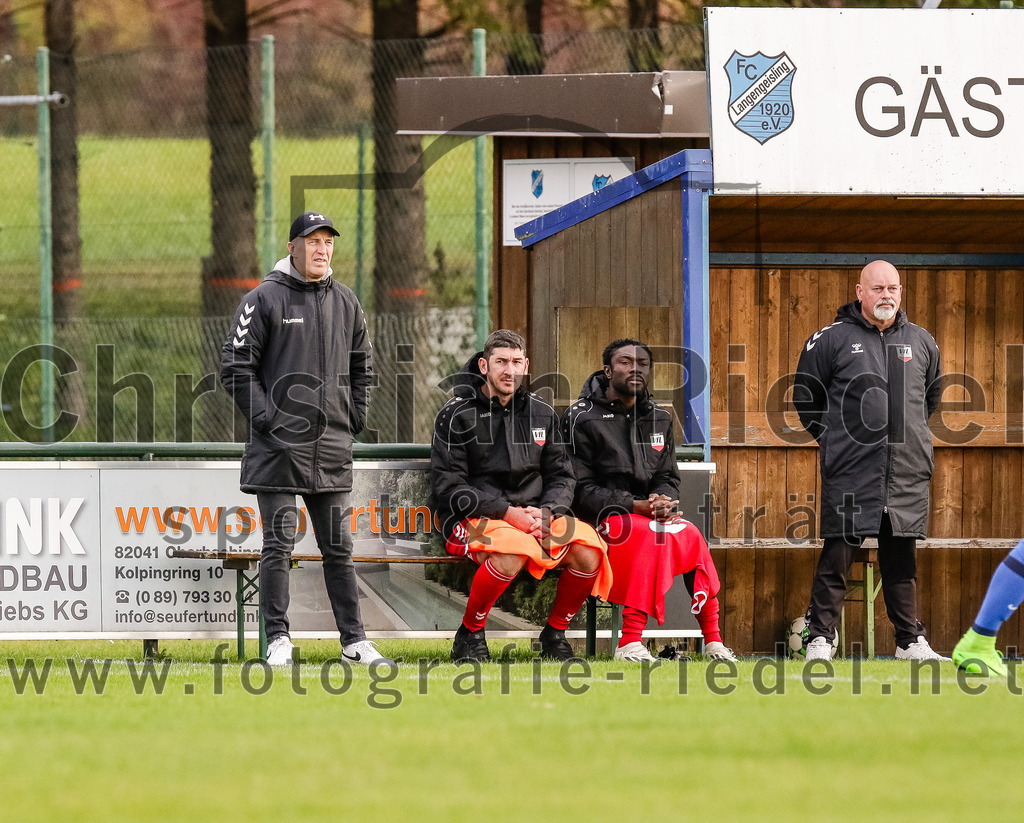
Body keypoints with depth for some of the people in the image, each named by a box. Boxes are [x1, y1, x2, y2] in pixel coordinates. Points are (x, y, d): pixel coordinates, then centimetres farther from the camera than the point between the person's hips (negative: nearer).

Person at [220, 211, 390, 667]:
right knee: (279, 544, -5)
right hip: (279, 444, -4)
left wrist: (354, 418, 12)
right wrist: (265, 418, -11)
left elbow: (361, 367, 24)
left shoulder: (345, 303, 13)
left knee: (338, 547, 7)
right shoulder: (264, 300, -3)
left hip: (332, 447, 4)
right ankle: (278, 638, -1)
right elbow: (236, 368, -5)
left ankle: (354, 639, 9)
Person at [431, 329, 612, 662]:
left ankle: (555, 634, 1)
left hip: (534, 513, 5)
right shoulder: (457, 416, -3)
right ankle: (469, 635, -18)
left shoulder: (542, 414, 12)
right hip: (475, 517, -5)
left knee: (588, 553, -22)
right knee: (513, 552, -38)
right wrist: (507, 513, -17)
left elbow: (561, 476, 13)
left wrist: (546, 513, -9)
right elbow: (449, 486, -8)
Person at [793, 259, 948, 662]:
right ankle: (820, 639, 1)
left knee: (902, 560, 8)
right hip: (850, 474, -3)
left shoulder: (921, 342, 11)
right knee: (837, 555, -5)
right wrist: (834, 438, 6)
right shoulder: (831, 340, 0)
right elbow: (805, 397, 8)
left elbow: (932, 394, 28)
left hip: (907, 474, 3)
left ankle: (911, 641, 14)